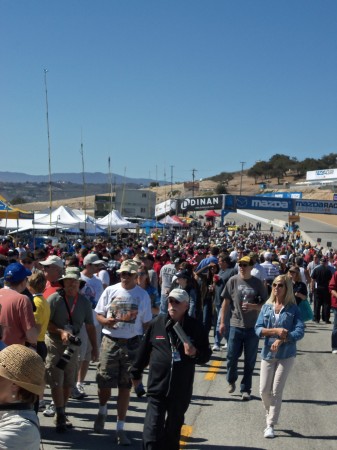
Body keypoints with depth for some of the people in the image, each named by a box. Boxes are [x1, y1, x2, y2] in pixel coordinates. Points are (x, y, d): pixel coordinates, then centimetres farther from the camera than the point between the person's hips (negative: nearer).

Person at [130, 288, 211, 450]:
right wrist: (136, 374, 15)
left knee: (173, 431, 18)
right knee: (152, 432, -8)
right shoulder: (157, 323, -1)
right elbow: (144, 350, 9)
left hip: (182, 390, 1)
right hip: (157, 388, -1)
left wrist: (195, 353, -17)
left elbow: (206, 355, 5)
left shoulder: (195, 327, -2)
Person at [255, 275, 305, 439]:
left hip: (286, 354, -3)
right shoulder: (266, 307, 3)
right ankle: (270, 417, 31)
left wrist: (281, 339, -23)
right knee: (264, 390, 5)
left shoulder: (293, 309, -4)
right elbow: (258, 329, -4)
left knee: (277, 391, 0)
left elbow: (300, 331, -13)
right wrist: (276, 330, -19)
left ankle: (270, 425, 10)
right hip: (268, 353, 3)